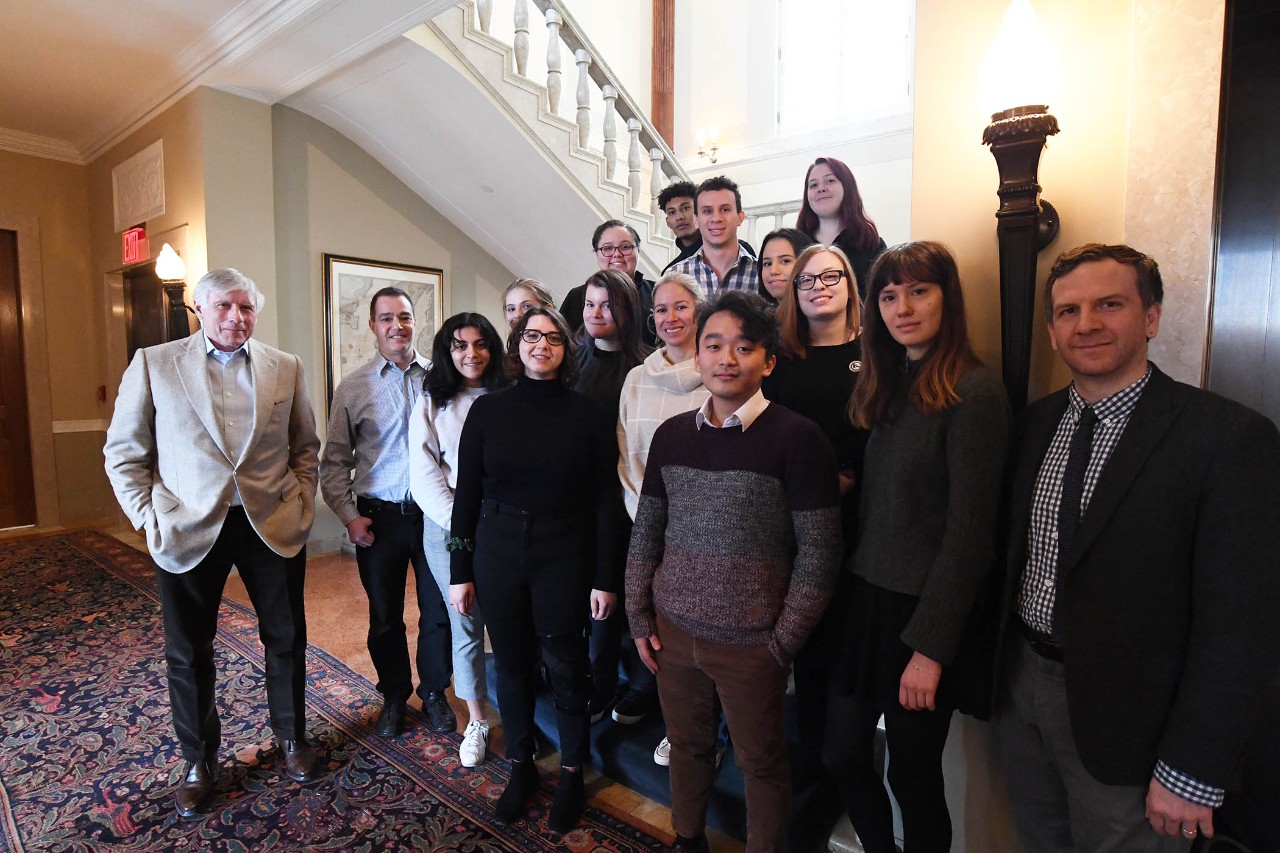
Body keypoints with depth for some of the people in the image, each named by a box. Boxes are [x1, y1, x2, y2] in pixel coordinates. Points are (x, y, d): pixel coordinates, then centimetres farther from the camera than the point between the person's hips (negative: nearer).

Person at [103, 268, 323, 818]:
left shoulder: (285, 368, 3)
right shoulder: (153, 364, -1)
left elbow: (305, 446, 9)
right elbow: (123, 452, 2)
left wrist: (302, 503, 1)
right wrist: (149, 518, -5)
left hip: (273, 525, 1)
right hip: (188, 530, 0)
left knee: (286, 638, 13)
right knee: (188, 653, 13)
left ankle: (292, 739, 36)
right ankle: (198, 761, 36)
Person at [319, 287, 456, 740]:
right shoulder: (353, 387, 2)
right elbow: (335, 461, 5)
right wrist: (348, 516, -3)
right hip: (378, 516, 1)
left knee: (438, 612, 10)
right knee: (385, 616, 14)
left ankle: (434, 692, 33)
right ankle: (394, 696, 37)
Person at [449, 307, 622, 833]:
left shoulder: (589, 415, -5)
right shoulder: (488, 410, 0)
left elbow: (604, 501, -4)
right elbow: (467, 493, 3)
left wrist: (605, 578, -5)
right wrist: (460, 571, 3)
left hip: (565, 558, -2)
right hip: (498, 555, 2)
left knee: (565, 669, 8)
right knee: (511, 665, 14)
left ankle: (572, 774, 32)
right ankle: (521, 767, 37)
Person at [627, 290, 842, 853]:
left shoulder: (797, 438, -13)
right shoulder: (671, 435, 1)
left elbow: (818, 552, -10)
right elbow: (646, 533, 7)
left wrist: (783, 643, -9)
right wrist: (639, 618, 5)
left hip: (750, 642, -4)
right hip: (673, 631, 4)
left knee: (760, 761, 16)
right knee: (686, 743, 22)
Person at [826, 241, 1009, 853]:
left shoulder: (973, 391, -14)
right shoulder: (888, 386, 8)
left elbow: (970, 531, -17)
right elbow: (874, 508, 8)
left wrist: (930, 648, -15)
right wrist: (850, 592, 5)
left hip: (923, 612, -6)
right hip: (865, 600, 7)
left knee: (912, 775, 12)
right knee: (842, 756, 16)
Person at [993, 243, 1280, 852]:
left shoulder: (1231, 437, -16)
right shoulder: (1036, 422, 2)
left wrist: (1191, 775, -15)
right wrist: (998, 665, 7)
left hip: (1123, 717, -5)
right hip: (1020, 685, 5)